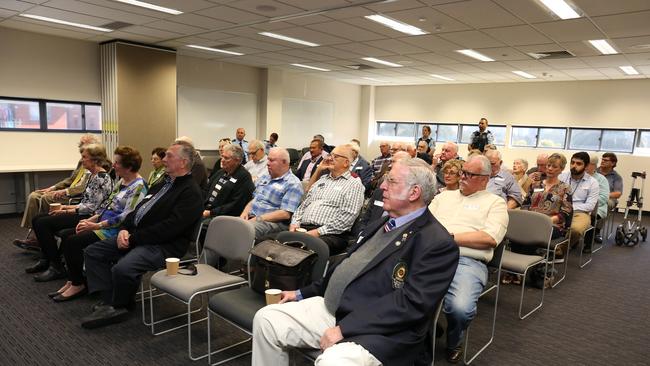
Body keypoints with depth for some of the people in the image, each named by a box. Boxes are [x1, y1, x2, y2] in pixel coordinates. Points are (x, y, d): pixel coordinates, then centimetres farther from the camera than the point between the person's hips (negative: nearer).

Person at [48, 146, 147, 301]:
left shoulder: (138, 187, -18)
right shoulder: (121, 181, 13)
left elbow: (126, 217, -24)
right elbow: (107, 204, 18)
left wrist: (97, 226, -21)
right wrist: (91, 219, 3)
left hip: (115, 230, -10)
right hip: (103, 224, 10)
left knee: (73, 242, -16)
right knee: (66, 235, 3)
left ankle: (78, 284, 1)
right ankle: (72, 281, 9)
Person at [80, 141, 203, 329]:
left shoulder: (190, 192, -13)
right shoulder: (163, 184, 17)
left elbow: (170, 227, -21)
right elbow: (138, 209, 19)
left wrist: (134, 239, -18)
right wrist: (124, 229, 0)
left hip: (164, 245, -10)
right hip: (136, 236, 10)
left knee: (122, 268, -30)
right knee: (92, 251, 4)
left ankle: (118, 306, 1)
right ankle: (109, 301, -2)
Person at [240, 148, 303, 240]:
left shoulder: (293, 184, -7)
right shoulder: (264, 177, 20)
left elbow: (285, 214, -15)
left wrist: (258, 219, -16)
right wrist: (245, 212, 2)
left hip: (272, 222, -8)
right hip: (250, 218, 8)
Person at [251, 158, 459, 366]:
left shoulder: (438, 243, -11)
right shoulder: (380, 225, 17)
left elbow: (411, 302, -20)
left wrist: (344, 328, -22)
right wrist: (302, 293, 16)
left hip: (377, 332, -8)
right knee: (266, 319, -2)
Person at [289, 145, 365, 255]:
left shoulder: (354, 184, 3)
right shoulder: (322, 179, 25)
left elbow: (347, 218, -9)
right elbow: (304, 204, 23)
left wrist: (318, 232, -15)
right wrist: (295, 223, 4)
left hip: (330, 234, -6)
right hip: (302, 228, 6)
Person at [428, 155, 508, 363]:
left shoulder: (495, 203, 12)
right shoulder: (444, 196, 26)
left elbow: (490, 238, -4)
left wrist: (451, 237, -8)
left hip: (468, 262, -3)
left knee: (460, 308, -32)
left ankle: (454, 342, 6)